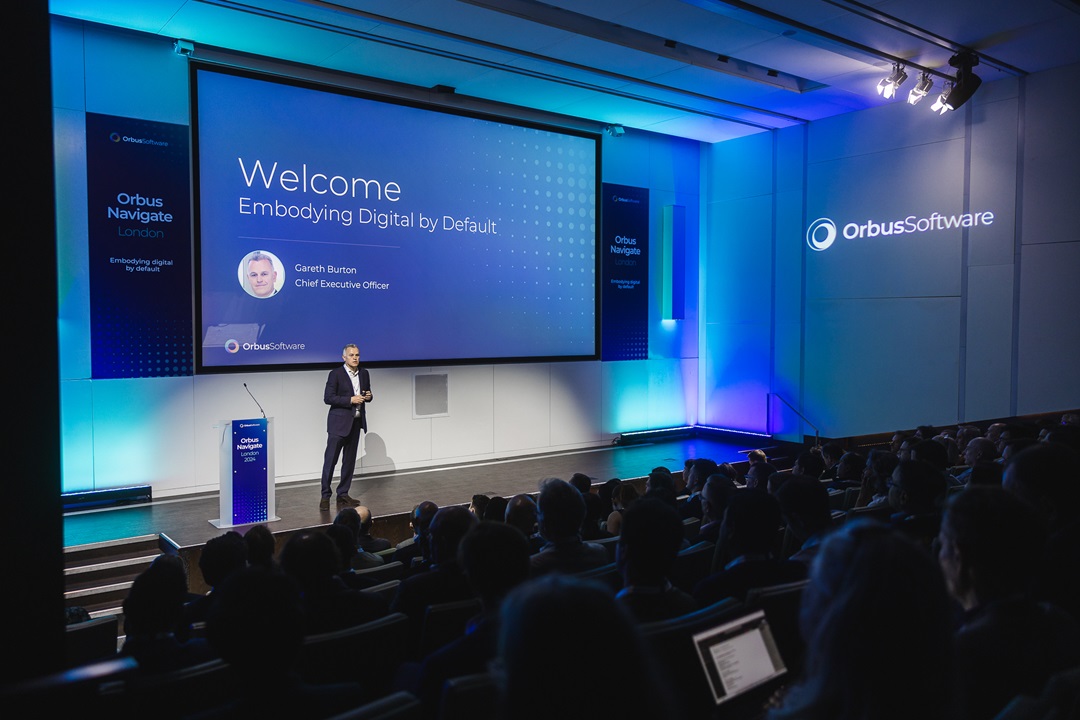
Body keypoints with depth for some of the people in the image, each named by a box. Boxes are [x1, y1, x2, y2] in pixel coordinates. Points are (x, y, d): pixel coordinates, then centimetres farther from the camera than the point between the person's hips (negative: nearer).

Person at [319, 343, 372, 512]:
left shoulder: (364, 374, 9)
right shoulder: (335, 374, -8)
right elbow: (328, 398, -13)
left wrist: (368, 396, -5)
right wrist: (350, 400, -20)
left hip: (356, 422, 6)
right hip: (339, 422, -6)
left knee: (349, 460, 10)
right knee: (330, 459, -4)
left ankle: (343, 494, 19)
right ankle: (325, 496, 3)